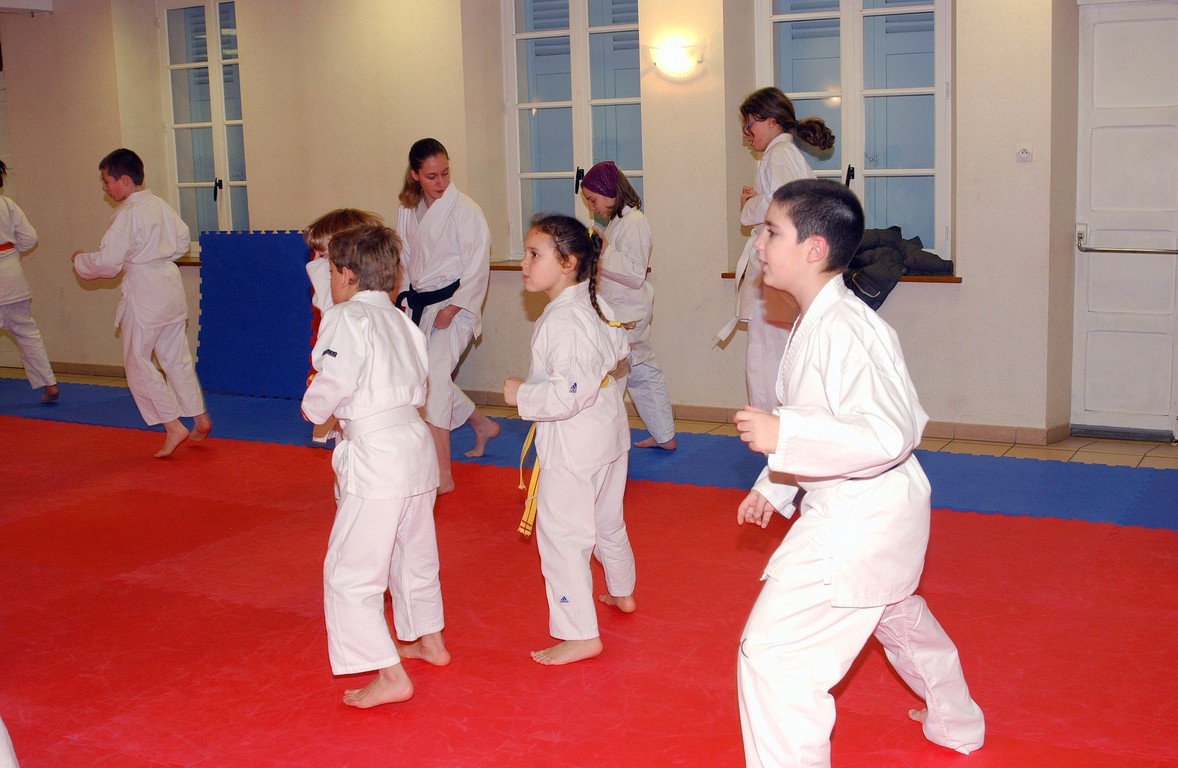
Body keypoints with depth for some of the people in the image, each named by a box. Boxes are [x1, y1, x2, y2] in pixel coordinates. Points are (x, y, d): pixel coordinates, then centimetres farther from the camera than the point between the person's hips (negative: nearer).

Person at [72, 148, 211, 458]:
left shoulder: (127, 215, -17)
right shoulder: (161, 205, 7)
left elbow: (108, 262, -17)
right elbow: (182, 240, 17)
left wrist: (80, 259, 0)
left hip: (144, 293, -8)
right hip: (171, 285, 8)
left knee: (138, 362, 1)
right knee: (176, 357, 16)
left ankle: (173, 426, -2)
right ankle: (200, 419, 21)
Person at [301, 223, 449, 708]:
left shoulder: (346, 318, -11)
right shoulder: (400, 320, 12)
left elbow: (335, 381, -19)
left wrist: (314, 408, 0)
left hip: (375, 455, -9)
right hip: (415, 445, 9)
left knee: (350, 572, -1)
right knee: (414, 554, 26)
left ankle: (389, 675, -2)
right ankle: (429, 641, 43)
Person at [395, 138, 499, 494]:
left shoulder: (465, 210, -14)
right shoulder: (408, 211, 5)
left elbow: (478, 267, -15)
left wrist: (453, 308, -20)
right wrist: (404, 299, 7)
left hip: (455, 305, -7)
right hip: (419, 304, 7)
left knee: (435, 374, -19)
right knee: (433, 378, 15)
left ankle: (442, 474, -18)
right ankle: (483, 426, 41)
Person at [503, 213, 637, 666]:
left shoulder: (563, 321, -27)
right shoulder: (594, 303, 3)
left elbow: (571, 393, -31)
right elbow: (619, 349, 18)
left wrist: (521, 395, -21)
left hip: (572, 444, -10)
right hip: (607, 429, 10)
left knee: (561, 533, -2)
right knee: (606, 519, 27)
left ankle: (580, 634, 3)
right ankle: (622, 593, 47)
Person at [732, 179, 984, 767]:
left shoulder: (846, 330, -26)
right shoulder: (814, 322, 7)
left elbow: (889, 434, -32)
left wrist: (781, 434, -33)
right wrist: (773, 488, 16)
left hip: (860, 521, -12)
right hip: (859, 512, 12)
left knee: (774, 657, -13)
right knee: (897, 616, 34)